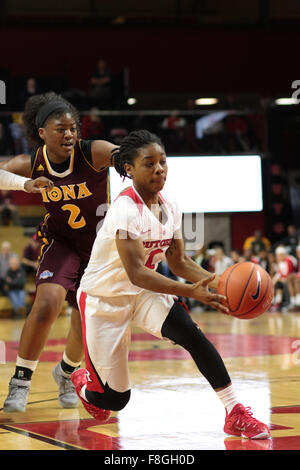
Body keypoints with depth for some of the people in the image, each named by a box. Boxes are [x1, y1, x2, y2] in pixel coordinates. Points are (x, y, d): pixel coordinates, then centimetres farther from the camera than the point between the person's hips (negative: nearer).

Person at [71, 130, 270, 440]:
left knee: (190, 333, -25)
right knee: (115, 399, 1)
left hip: (143, 293, 5)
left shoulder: (170, 208, -4)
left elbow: (178, 262, 5)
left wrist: (217, 282, -14)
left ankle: (236, 414, -20)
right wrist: (192, 292, -45)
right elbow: (136, 274, -34)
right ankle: (83, 383, 37)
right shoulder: (125, 209, -27)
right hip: (102, 299, -5)